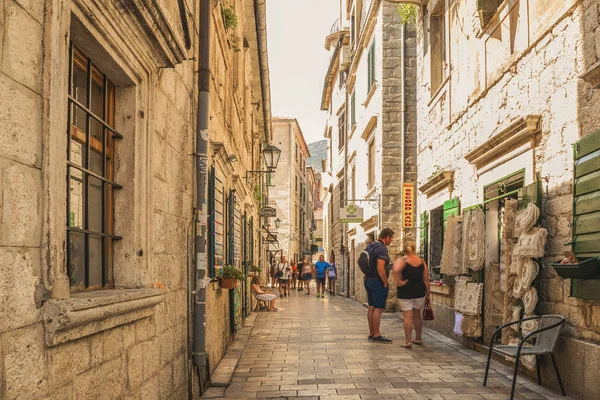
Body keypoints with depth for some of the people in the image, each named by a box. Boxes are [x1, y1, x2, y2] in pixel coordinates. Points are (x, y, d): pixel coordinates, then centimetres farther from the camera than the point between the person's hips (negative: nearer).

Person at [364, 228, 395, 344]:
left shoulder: (370, 246, 13)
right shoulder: (382, 248, -16)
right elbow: (380, 268, -24)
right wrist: (386, 283, -15)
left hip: (368, 280, 9)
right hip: (378, 282, -9)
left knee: (371, 308, 12)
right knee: (378, 309, -5)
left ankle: (371, 334, 17)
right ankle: (376, 335, -2)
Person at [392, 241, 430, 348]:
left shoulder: (401, 261, -3)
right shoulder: (421, 261, 7)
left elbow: (396, 270, -26)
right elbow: (426, 279, 6)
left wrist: (399, 282, -14)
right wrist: (428, 294, 12)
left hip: (406, 291, -4)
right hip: (420, 291, 4)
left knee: (408, 316, -2)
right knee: (417, 316, 17)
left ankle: (408, 342, -4)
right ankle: (418, 339, 27)